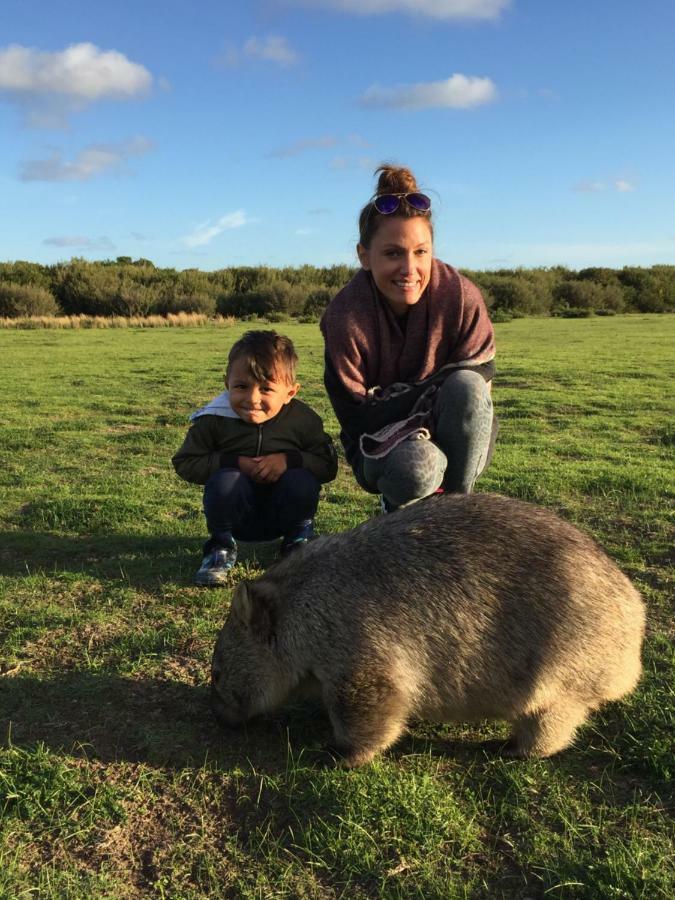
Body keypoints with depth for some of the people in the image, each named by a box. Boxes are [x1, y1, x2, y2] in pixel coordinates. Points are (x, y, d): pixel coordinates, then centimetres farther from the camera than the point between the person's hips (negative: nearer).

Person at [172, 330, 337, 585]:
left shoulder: (303, 419, -11)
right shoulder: (214, 420, -14)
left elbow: (328, 465, -8)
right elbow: (185, 463, -10)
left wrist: (289, 459, -27)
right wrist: (235, 463, -23)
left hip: (283, 513, 1)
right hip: (237, 516, -1)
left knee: (302, 479, -28)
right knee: (225, 480, -31)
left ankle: (298, 539, 2)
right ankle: (222, 545, -3)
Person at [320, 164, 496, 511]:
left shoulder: (461, 296, -16)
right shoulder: (344, 316, -20)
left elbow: (480, 391, -11)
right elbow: (356, 418, -18)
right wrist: (433, 390, -26)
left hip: (454, 443, 2)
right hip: (381, 443, -2)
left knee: (466, 386, -31)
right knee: (414, 469, -37)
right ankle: (397, 509, 2)